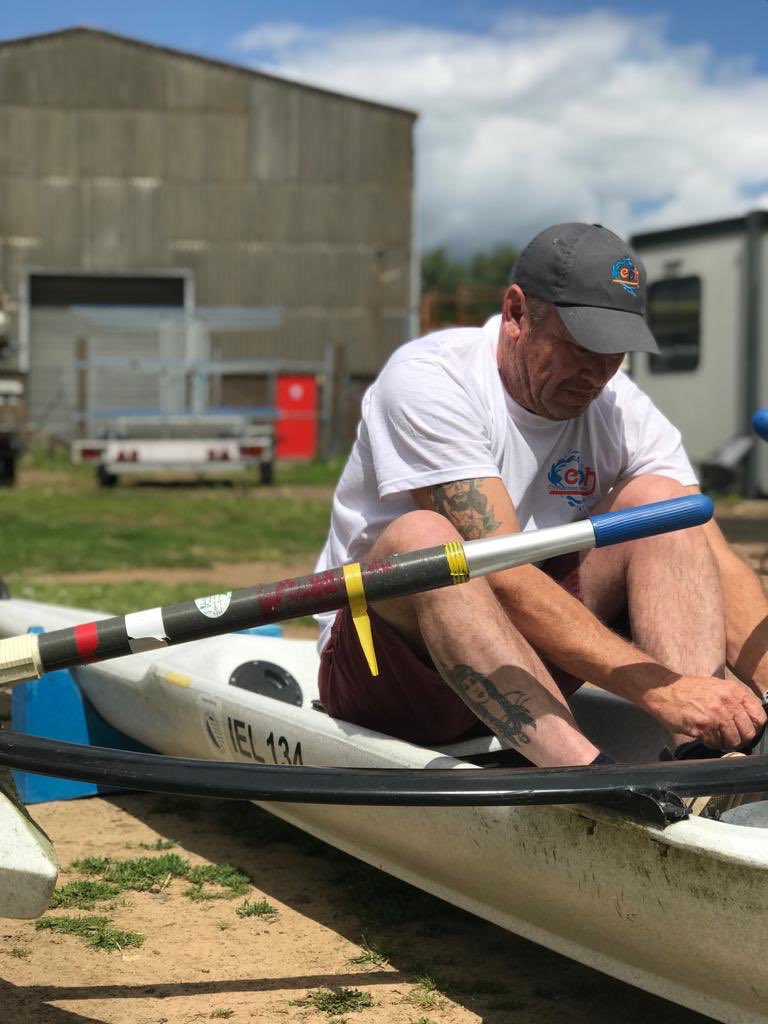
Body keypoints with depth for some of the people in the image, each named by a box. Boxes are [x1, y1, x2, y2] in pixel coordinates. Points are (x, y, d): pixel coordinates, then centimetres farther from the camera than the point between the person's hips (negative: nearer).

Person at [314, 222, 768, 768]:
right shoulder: (429, 380, -20)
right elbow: (500, 575, -30)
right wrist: (658, 689, -38)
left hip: (520, 676, 5)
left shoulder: (622, 411, -2)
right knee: (421, 536, -36)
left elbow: (716, 564, -11)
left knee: (658, 497, -12)